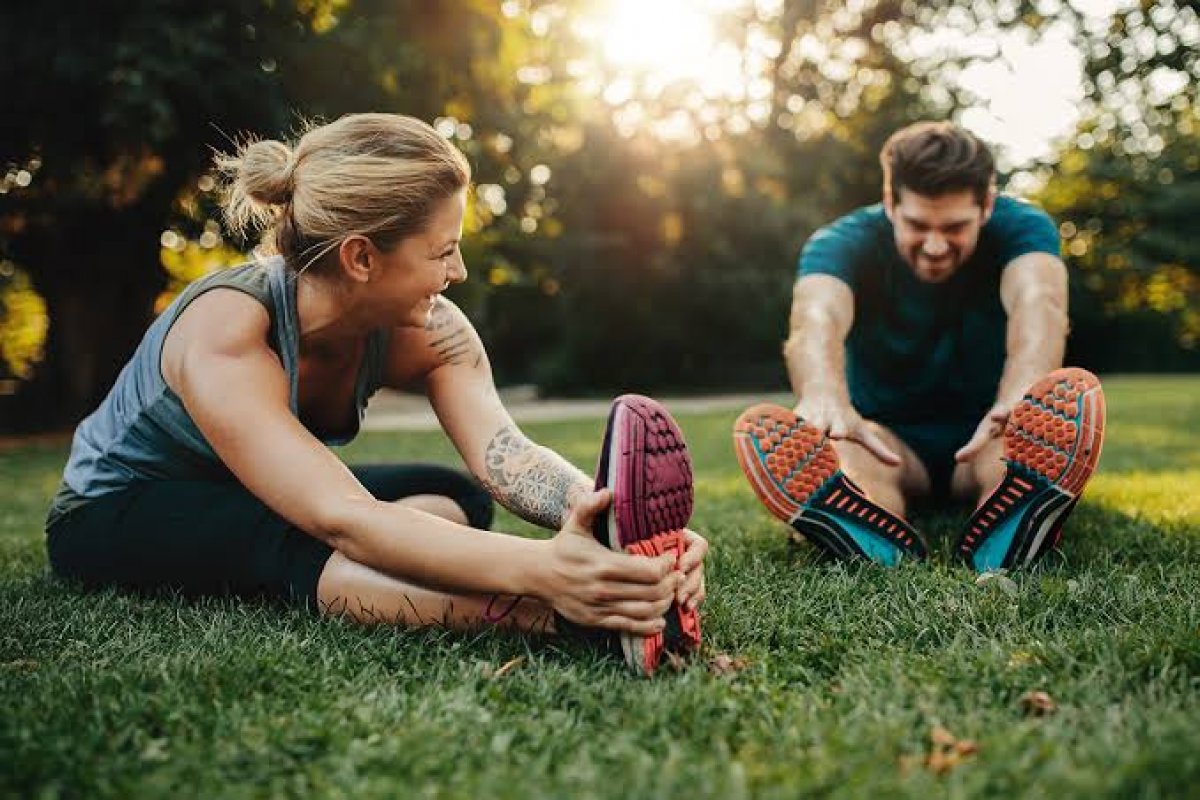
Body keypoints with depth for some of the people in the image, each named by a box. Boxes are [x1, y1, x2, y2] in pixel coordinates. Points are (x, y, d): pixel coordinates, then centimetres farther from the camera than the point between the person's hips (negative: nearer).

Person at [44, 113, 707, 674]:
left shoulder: (425, 331, -18)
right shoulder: (224, 334, -36)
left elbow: (505, 452, -34)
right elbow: (344, 521, -49)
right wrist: (539, 568, -64)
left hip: (259, 506, 7)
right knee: (303, 547, -39)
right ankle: (558, 616, -54)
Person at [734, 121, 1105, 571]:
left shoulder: (1021, 228, -12)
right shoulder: (844, 243, -14)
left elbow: (1037, 302, -35)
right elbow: (817, 318, -38)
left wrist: (1021, 396, -59)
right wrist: (825, 398, -62)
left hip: (985, 441, 1)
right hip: (888, 444, 0)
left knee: (1076, 392, -32)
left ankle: (999, 555, -55)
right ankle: (893, 561, -58)